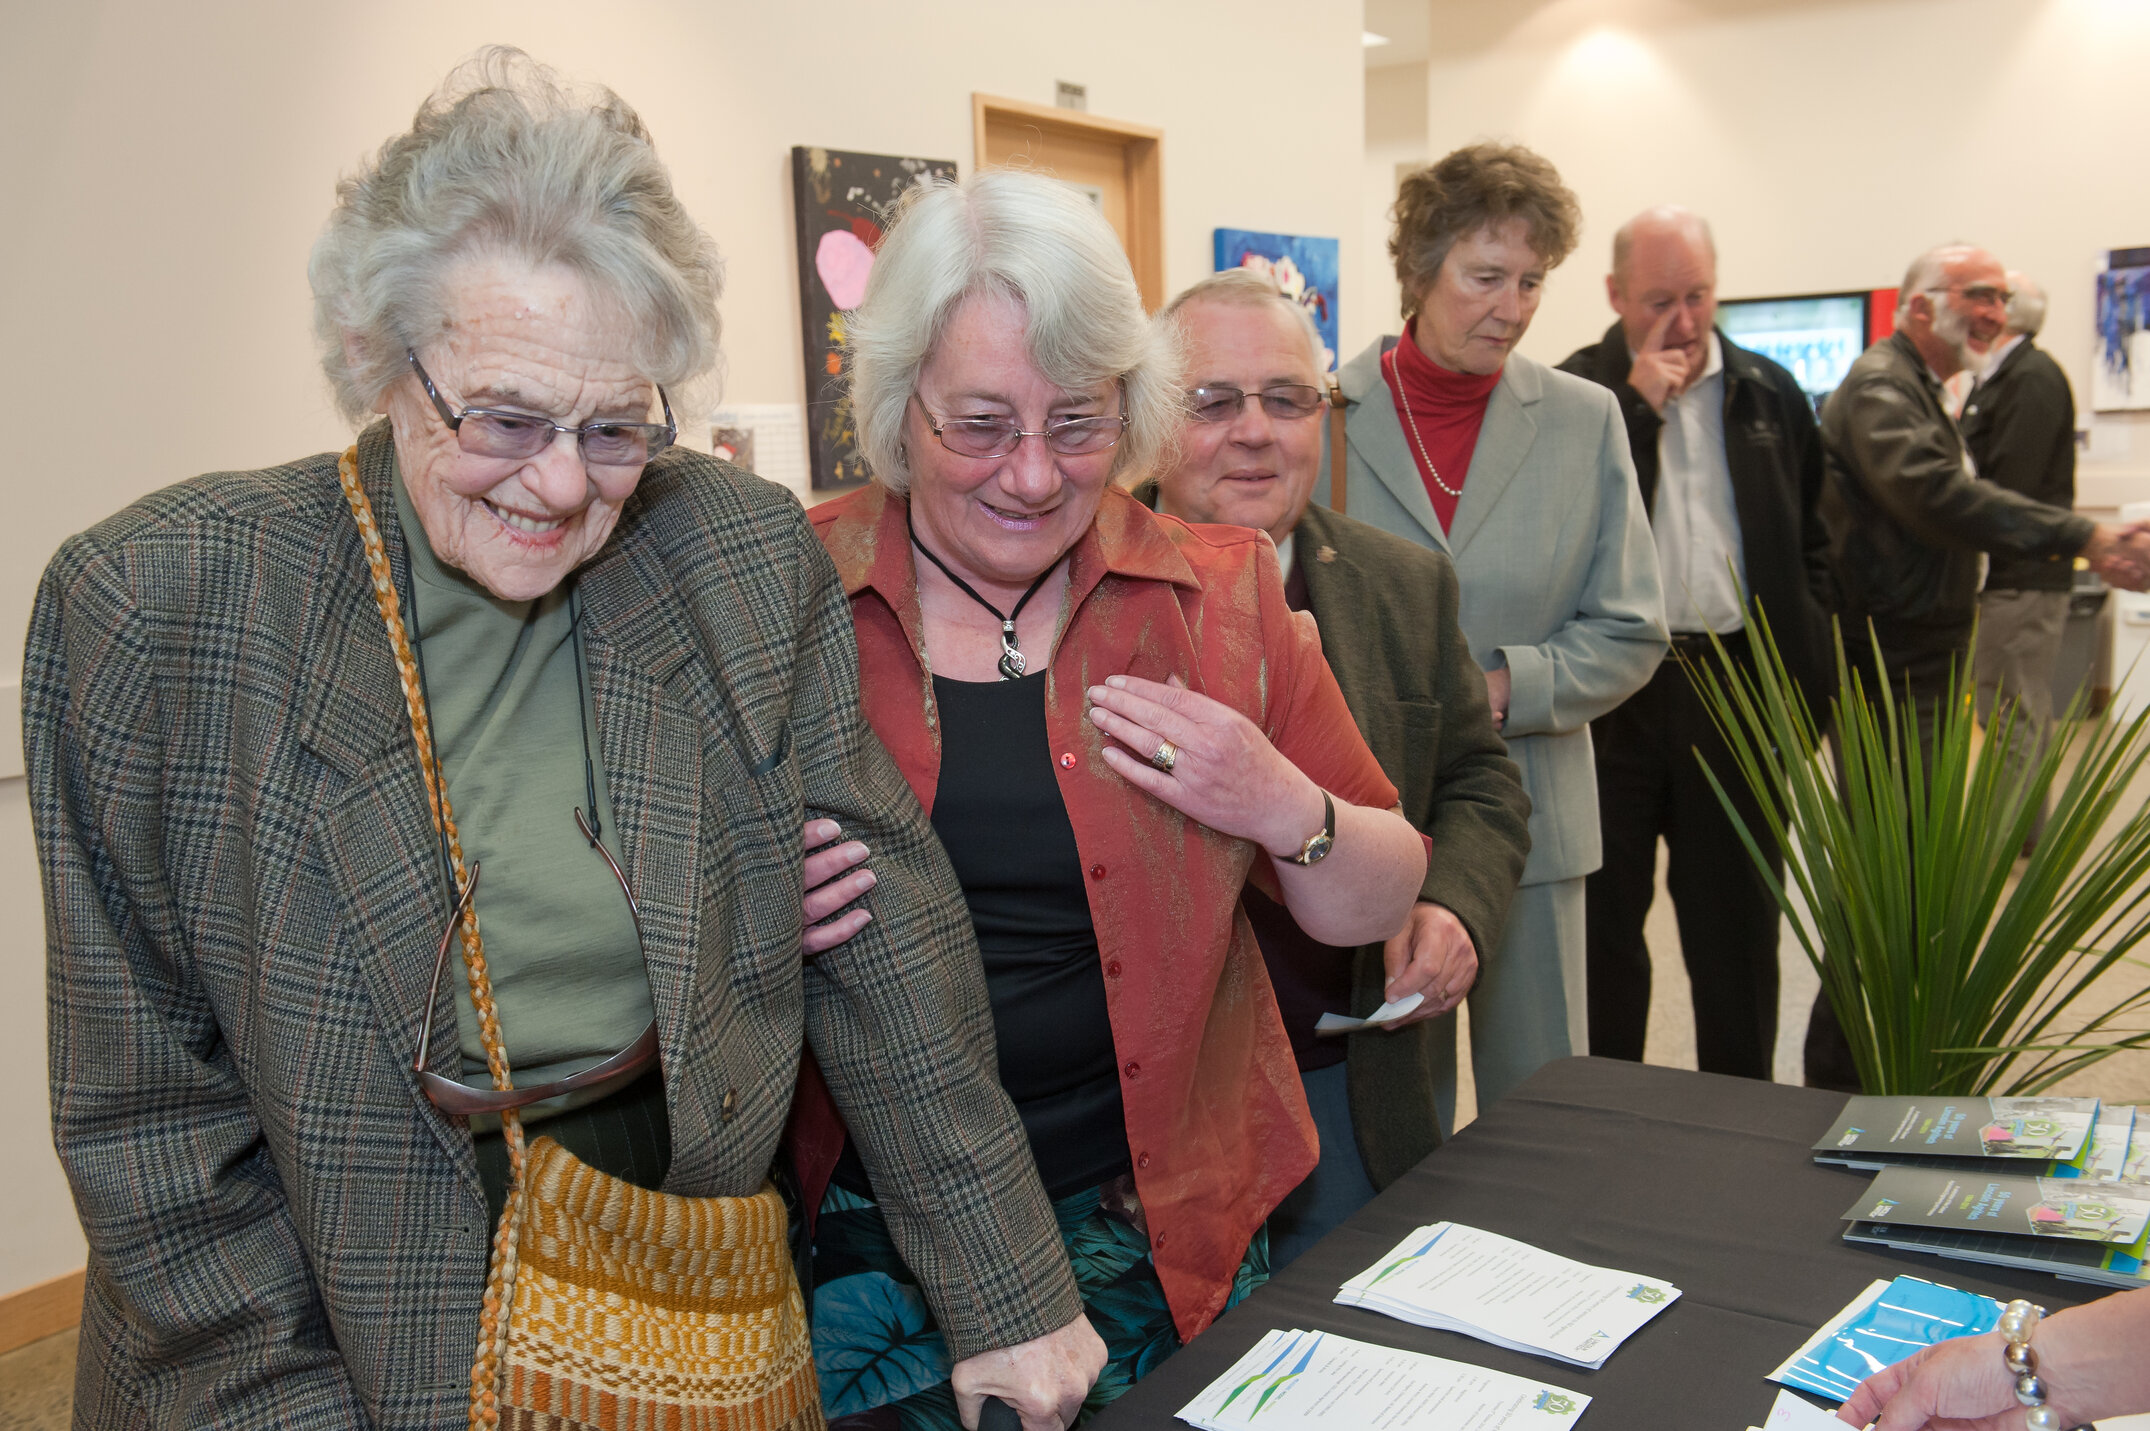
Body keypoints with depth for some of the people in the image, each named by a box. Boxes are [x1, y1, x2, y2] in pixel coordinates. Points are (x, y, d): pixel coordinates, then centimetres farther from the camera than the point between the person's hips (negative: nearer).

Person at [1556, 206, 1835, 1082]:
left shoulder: (1772, 396, 9)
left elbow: (1812, 544, 10)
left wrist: (1807, 677, 2)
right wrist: (1638, 405, -13)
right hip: (1612, 686, -2)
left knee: (1738, 919, 11)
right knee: (1605, 916, 8)